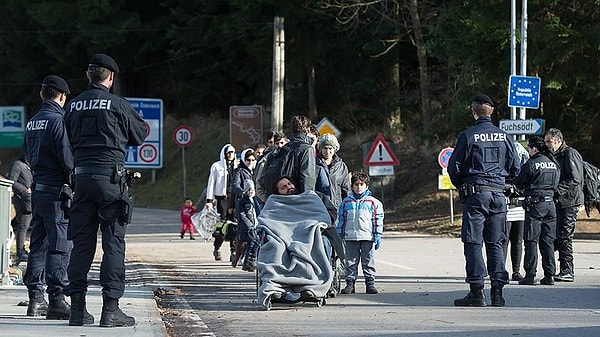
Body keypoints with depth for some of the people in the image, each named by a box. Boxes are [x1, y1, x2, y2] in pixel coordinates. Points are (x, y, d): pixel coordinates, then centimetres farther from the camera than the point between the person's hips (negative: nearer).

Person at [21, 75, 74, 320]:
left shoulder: (32, 123, 13)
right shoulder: (58, 120, -12)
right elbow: (67, 158, -16)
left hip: (38, 189, 8)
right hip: (57, 191, -8)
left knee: (38, 244, 12)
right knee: (60, 245, -7)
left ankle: (35, 299, 14)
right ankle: (56, 299, -11)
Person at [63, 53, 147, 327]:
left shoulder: (73, 106, 9)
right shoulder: (117, 104, -4)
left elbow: (70, 141, 15)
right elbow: (140, 134, 9)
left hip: (82, 177, 5)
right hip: (110, 176, -5)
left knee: (81, 243, 8)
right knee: (113, 243, -2)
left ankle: (77, 308, 7)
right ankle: (110, 309, -6)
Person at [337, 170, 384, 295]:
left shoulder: (373, 202, 4)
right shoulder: (346, 202, 9)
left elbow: (378, 220, 4)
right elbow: (341, 219, 13)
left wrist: (377, 236, -1)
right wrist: (340, 236, 10)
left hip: (368, 237, -1)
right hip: (350, 237, 1)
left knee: (368, 261, 2)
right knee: (351, 262, 4)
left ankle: (370, 283, 7)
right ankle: (350, 283, 8)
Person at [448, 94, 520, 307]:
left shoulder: (468, 136, -6)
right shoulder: (504, 137, 6)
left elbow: (454, 167, -4)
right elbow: (515, 167, 9)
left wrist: (461, 187, 13)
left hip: (475, 193, -4)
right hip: (498, 194, 4)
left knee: (473, 243, -1)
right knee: (496, 244, 8)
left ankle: (476, 292, -6)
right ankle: (497, 292, 4)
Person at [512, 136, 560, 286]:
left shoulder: (531, 164, -9)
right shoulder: (554, 164, 10)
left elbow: (517, 183, -2)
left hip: (535, 205, -6)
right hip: (550, 204, 6)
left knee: (531, 241, -2)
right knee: (548, 241, 9)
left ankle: (530, 275, -5)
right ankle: (549, 275, 8)